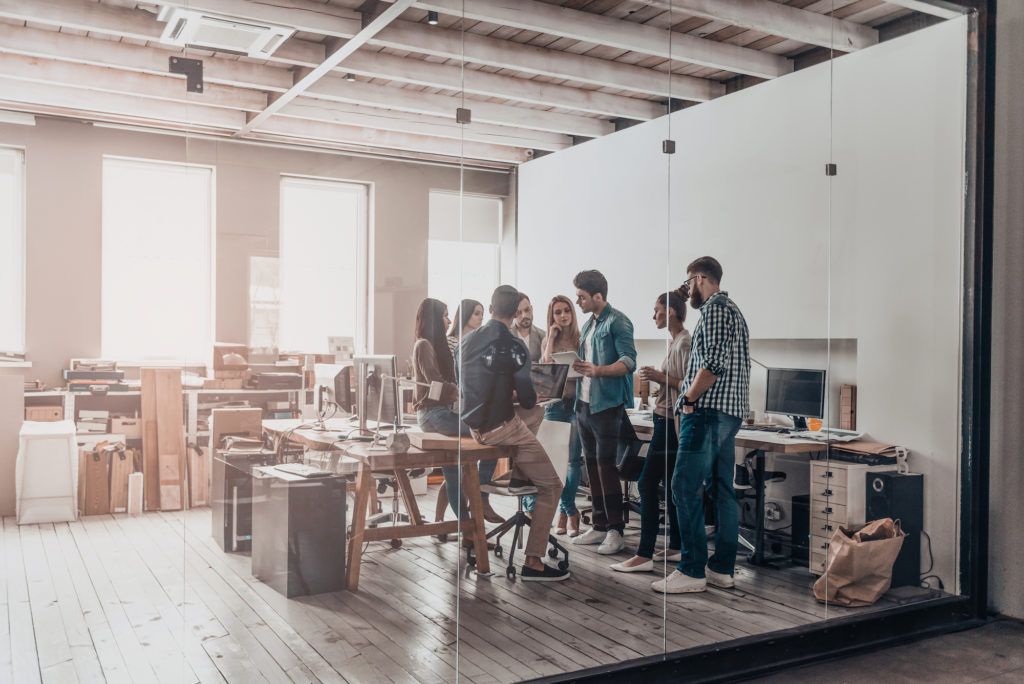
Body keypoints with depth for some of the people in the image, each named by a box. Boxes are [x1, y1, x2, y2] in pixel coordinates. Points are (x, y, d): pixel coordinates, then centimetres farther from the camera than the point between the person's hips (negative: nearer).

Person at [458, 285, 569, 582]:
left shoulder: (468, 341, 5)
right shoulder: (512, 346, -15)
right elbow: (527, 399, -16)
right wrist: (525, 397, 8)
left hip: (474, 423, 7)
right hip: (501, 428, -7)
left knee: (532, 420, 36)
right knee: (551, 487, 4)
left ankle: (518, 476, 23)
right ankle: (533, 562, 1)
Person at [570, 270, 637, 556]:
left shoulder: (617, 322, -10)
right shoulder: (589, 323, 17)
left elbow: (629, 361, -20)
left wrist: (597, 370, -33)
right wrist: (576, 367, 6)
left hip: (606, 405, -8)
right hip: (584, 404, 8)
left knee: (606, 467, -7)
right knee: (592, 466, 11)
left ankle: (615, 531, 1)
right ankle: (599, 526, 19)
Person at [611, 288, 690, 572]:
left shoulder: (684, 342, -15)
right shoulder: (676, 341, 14)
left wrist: (660, 377, -22)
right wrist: (657, 378, 9)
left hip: (670, 421, -10)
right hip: (667, 419, 10)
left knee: (648, 483, -9)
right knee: (670, 484, 13)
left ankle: (644, 555, -6)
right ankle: (676, 547, 21)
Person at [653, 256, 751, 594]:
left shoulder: (715, 308, -9)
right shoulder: (733, 310, 23)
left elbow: (714, 362, -20)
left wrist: (689, 399, -11)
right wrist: (689, 386, 15)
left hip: (709, 411, -11)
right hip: (729, 413, 11)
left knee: (686, 487, -9)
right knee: (723, 489, 10)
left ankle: (692, 571, -8)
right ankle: (722, 568, 14)